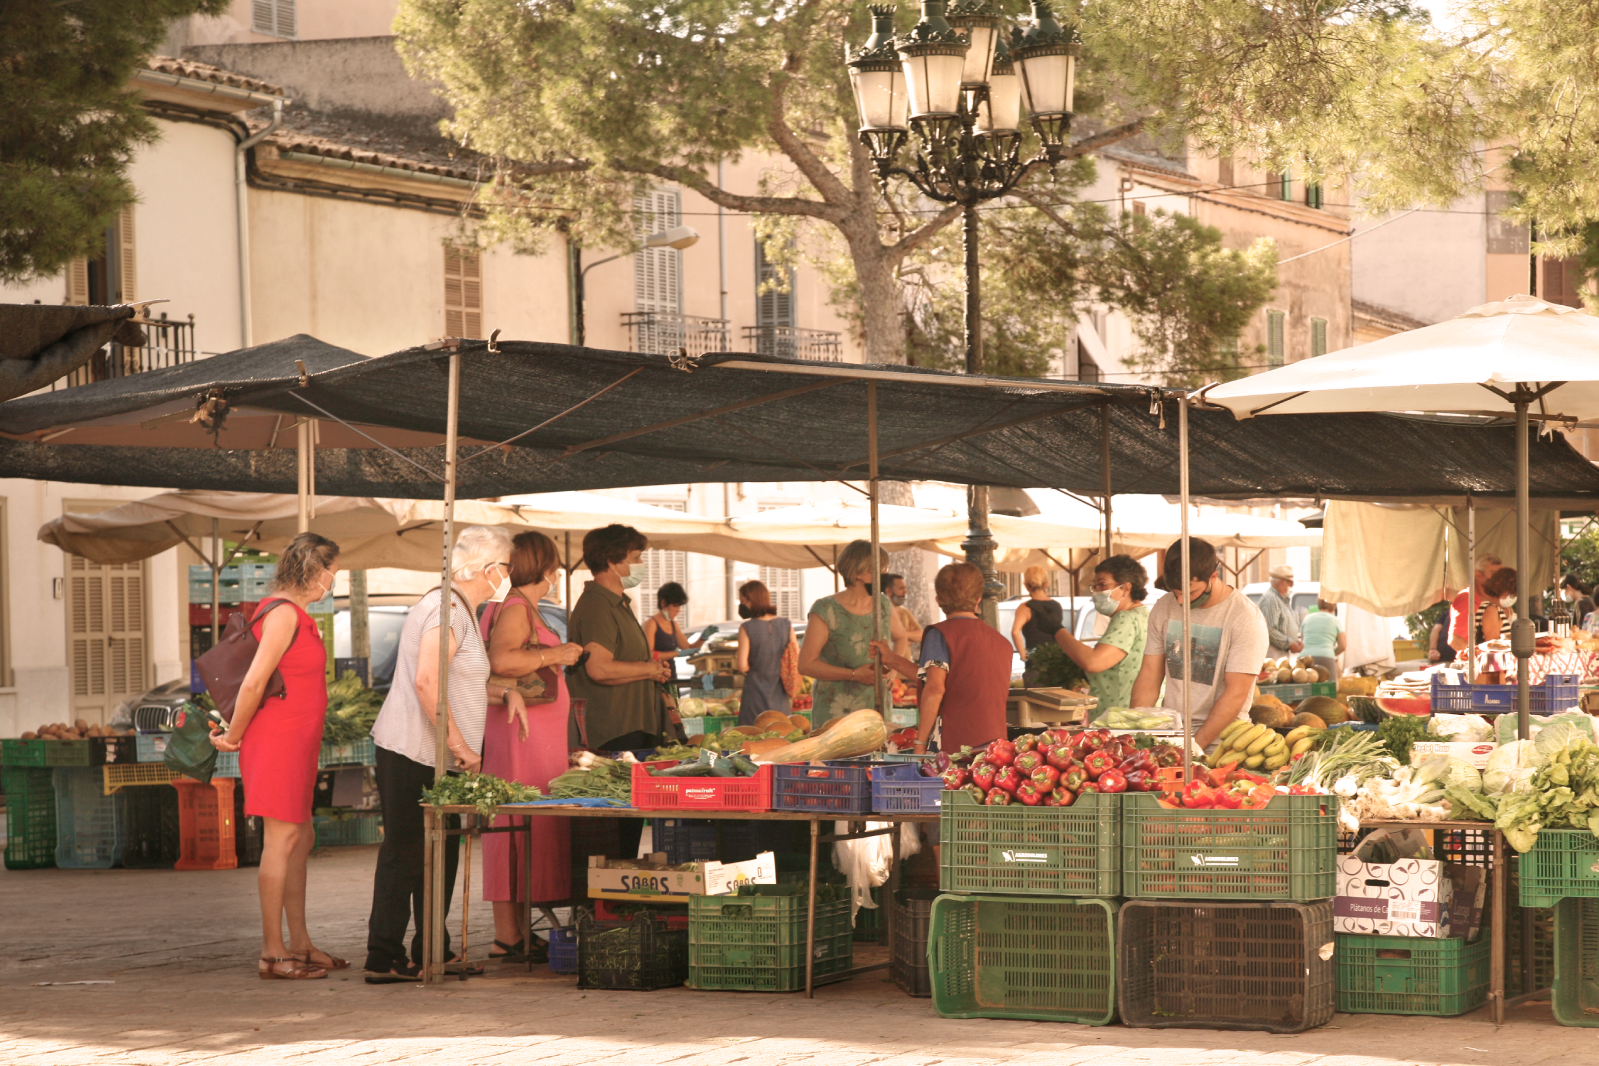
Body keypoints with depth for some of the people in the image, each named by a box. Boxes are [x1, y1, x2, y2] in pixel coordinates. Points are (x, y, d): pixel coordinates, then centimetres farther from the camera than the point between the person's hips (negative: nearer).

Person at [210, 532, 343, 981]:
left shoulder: (294, 615, 16)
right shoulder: (283, 614, -16)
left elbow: (255, 681, 21)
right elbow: (254, 682, -20)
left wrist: (235, 731, 16)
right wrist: (233, 737, -11)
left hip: (296, 742, 10)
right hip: (277, 739, -10)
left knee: (301, 839, 13)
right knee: (282, 839, -7)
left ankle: (299, 944, 20)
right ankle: (273, 953, -4)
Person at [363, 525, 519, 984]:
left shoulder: (460, 609, 19)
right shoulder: (447, 609, -14)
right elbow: (427, 682, -25)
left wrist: (506, 693, 18)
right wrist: (459, 744, -23)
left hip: (430, 757, 10)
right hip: (413, 754, -10)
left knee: (439, 854, 13)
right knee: (405, 852, -8)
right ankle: (384, 959, -6)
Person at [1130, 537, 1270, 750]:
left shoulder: (1246, 618, -7)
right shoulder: (1163, 609, 9)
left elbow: (1236, 694, -11)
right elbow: (1149, 676, 10)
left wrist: (1195, 746, -16)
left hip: (1216, 740, -4)